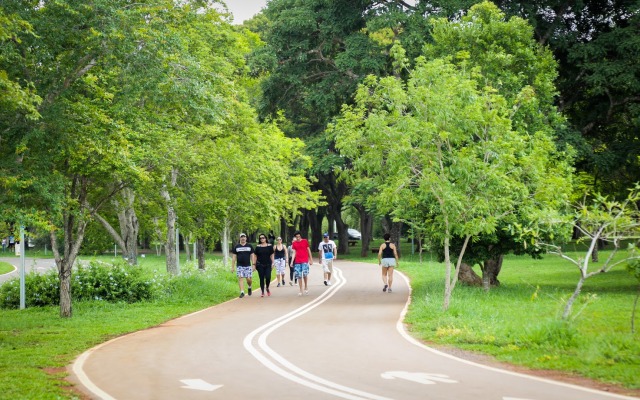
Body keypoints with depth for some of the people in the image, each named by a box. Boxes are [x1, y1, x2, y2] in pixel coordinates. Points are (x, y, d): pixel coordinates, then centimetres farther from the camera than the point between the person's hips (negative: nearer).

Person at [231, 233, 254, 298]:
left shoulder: (250, 246, 8)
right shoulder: (236, 247, 7)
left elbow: (252, 256, 8)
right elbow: (234, 257, 7)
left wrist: (253, 265, 0)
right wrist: (232, 267, 2)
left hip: (248, 266, 0)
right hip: (239, 266, 0)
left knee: (248, 279, -3)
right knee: (240, 278, -8)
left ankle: (249, 287, 27)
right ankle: (242, 292, -5)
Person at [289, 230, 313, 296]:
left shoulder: (305, 241, 3)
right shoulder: (294, 243, 7)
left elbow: (309, 250, 8)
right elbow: (294, 253, 5)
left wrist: (311, 260, 6)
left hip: (305, 261, -2)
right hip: (297, 262, 2)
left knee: (304, 274, -18)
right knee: (299, 276, 2)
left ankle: (306, 287, 4)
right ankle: (300, 290, 9)